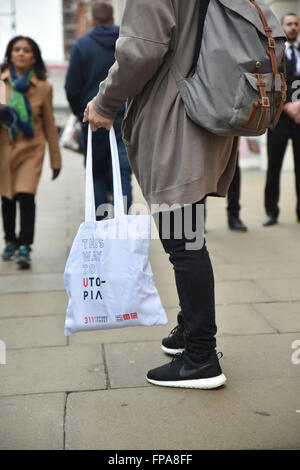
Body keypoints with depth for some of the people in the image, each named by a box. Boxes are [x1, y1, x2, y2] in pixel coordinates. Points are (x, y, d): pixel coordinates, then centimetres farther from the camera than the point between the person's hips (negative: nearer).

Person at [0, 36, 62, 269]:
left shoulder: (43, 87, 0)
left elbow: (49, 125, 6)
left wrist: (56, 159, 7)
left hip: (31, 149, -2)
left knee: (26, 196, -15)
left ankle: (25, 247, -10)